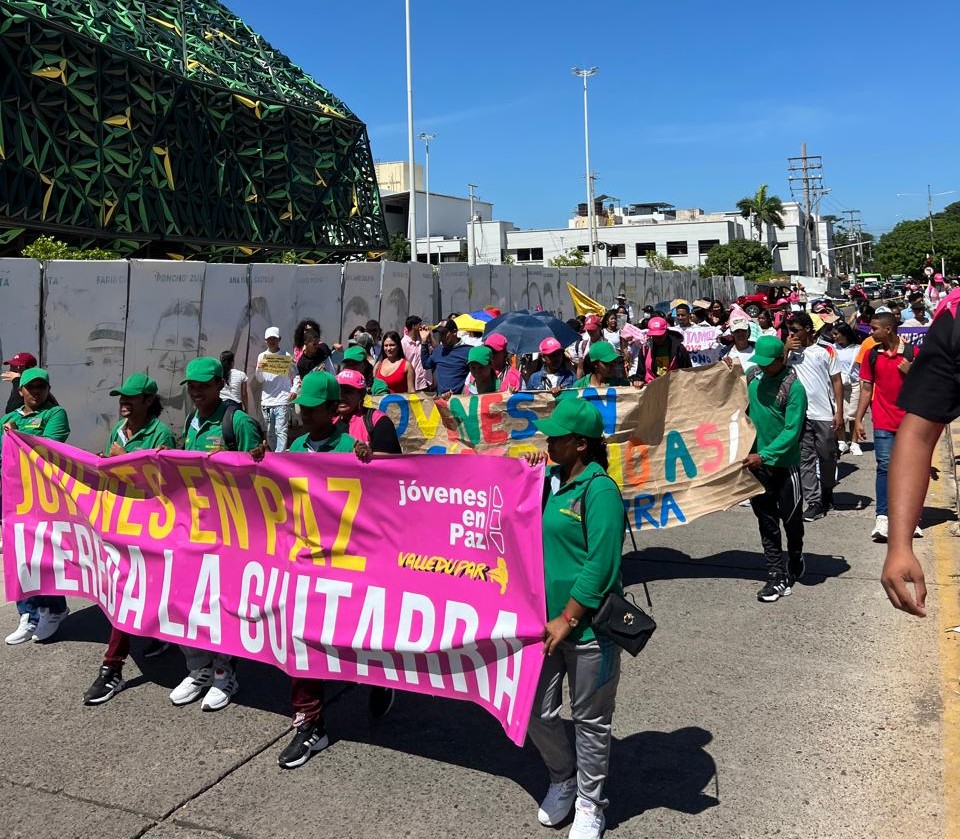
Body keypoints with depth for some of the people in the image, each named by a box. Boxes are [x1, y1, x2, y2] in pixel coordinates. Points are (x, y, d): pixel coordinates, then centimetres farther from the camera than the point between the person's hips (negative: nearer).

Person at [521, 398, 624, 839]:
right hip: (545, 620, 7)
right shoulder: (550, 480, 5)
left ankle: (589, 803, 33)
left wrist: (567, 620, -17)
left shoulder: (600, 491, -16)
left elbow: (600, 567, -19)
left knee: (590, 721, 12)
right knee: (537, 713, 15)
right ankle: (563, 779, 42)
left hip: (587, 626, -6)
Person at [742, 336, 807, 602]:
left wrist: (765, 456, -23)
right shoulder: (753, 376, 2)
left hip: (784, 463, -5)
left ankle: (795, 560, 36)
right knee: (766, 522, 6)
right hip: (756, 460, 5)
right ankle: (777, 576, 13)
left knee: (791, 519, 8)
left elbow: (792, 431, -18)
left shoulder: (794, 388, -15)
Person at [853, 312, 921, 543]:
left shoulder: (912, 352, -1)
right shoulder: (872, 355, 5)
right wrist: (858, 419, 4)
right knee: (885, 467, -6)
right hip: (883, 422, 0)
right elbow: (866, 388, 9)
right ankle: (882, 519, -6)